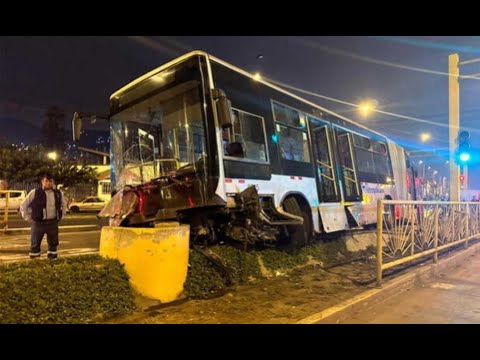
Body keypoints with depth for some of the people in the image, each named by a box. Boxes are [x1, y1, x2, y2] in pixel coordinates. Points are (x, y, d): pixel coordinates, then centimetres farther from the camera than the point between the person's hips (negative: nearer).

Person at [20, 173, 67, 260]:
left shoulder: (58, 193, 4)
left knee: (53, 243, 12)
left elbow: (64, 205, 20)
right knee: (35, 244, 4)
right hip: (38, 223, -3)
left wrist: (60, 216, 11)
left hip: (53, 223, 3)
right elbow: (23, 205, 2)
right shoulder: (34, 193, -6)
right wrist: (28, 218, -1)